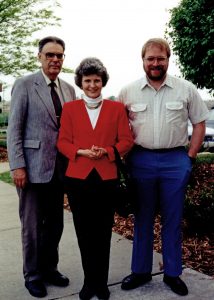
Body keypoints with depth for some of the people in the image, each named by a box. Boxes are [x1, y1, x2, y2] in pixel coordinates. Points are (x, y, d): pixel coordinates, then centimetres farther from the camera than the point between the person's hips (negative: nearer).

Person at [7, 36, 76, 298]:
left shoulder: (69, 89, 10)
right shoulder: (24, 85, -5)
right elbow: (14, 129, -8)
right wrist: (17, 166, -14)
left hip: (59, 168, 5)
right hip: (33, 167, -5)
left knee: (55, 223, 14)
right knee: (32, 225, 6)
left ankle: (49, 268, 31)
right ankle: (32, 275, 23)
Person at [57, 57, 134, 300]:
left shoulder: (116, 108, 7)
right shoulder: (70, 108, 7)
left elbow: (126, 141, 4)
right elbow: (62, 142, 5)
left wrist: (106, 151, -13)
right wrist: (81, 151, -14)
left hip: (106, 177, 0)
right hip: (78, 177, 1)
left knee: (103, 232, 5)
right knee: (84, 232, 7)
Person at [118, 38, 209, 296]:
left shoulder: (186, 89, 1)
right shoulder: (128, 91, 3)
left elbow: (199, 124, 6)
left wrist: (190, 157, -1)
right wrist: (126, 155, 1)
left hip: (176, 160, -1)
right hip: (141, 160, 1)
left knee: (173, 219, 8)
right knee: (142, 218, 11)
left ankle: (173, 273, 23)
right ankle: (140, 271, 25)